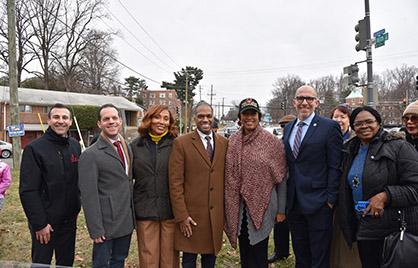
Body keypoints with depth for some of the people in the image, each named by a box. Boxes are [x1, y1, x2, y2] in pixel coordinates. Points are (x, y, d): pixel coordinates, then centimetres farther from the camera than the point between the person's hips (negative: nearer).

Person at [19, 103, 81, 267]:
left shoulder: (75, 146, 3)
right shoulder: (34, 148, -13)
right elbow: (28, 191, -16)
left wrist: (76, 207, 8)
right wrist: (39, 223, -16)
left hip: (69, 219, 5)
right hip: (44, 222, -5)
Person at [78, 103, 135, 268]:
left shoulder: (127, 148, 8)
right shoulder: (90, 155, -13)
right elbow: (89, 195, -14)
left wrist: (132, 217, 9)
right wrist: (95, 229, -15)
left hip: (126, 222, 6)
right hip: (106, 224, -6)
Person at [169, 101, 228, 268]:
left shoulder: (224, 143, 5)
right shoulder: (181, 143, -7)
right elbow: (175, 183, -9)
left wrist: (226, 209, 7)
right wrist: (181, 216, -11)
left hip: (216, 214, 3)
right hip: (191, 213, -3)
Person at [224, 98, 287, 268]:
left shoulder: (271, 141, -6)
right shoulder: (232, 141, 3)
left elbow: (281, 178, -3)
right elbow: (228, 175, 8)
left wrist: (281, 209, -3)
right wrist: (228, 206, 7)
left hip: (262, 205, -3)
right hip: (238, 206, 3)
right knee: (244, 253, 16)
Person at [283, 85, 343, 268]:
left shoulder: (330, 127, -7)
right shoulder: (288, 128, 11)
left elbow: (335, 167, -9)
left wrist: (330, 199, -13)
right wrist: (285, 196, 9)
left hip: (318, 203, -5)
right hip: (293, 203, 6)